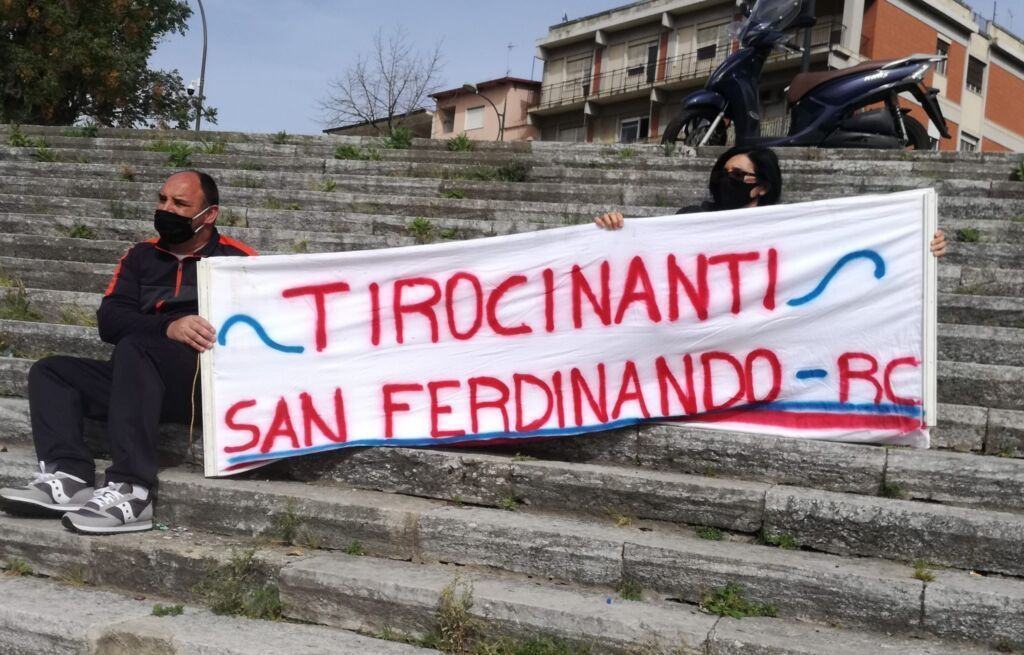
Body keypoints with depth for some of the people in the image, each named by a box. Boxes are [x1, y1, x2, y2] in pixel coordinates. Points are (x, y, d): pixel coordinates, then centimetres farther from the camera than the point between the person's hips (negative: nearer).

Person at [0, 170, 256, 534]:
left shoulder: (237, 259, 6)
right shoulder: (141, 257, 19)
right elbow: (109, 321, 4)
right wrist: (168, 327, -15)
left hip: (210, 380, -6)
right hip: (143, 381, 7)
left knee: (135, 348, -32)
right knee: (49, 372, -3)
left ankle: (131, 492, -39)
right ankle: (69, 477, -26)